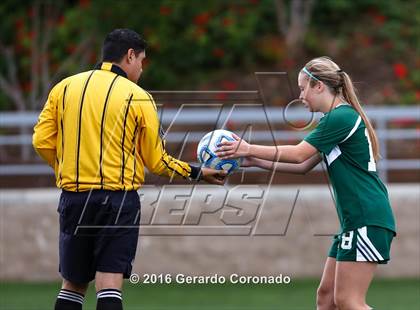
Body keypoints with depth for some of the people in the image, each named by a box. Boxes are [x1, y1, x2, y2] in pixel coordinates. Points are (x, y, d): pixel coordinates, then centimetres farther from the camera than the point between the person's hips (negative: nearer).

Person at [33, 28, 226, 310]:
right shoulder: (138, 97, -2)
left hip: (73, 198, 3)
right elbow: (156, 160, 1)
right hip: (118, 197, -3)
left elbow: (42, 141, 3)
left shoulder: (64, 88, 6)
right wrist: (197, 173, 14)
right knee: (110, 284, -6)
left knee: (73, 284, 14)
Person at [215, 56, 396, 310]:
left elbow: (298, 154, -13)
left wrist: (250, 149, -6)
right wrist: (257, 161, 15)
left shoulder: (341, 117, -13)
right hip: (355, 221, 10)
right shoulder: (338, 117, 18)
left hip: (368, 220, -10)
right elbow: (304, 165, 20)